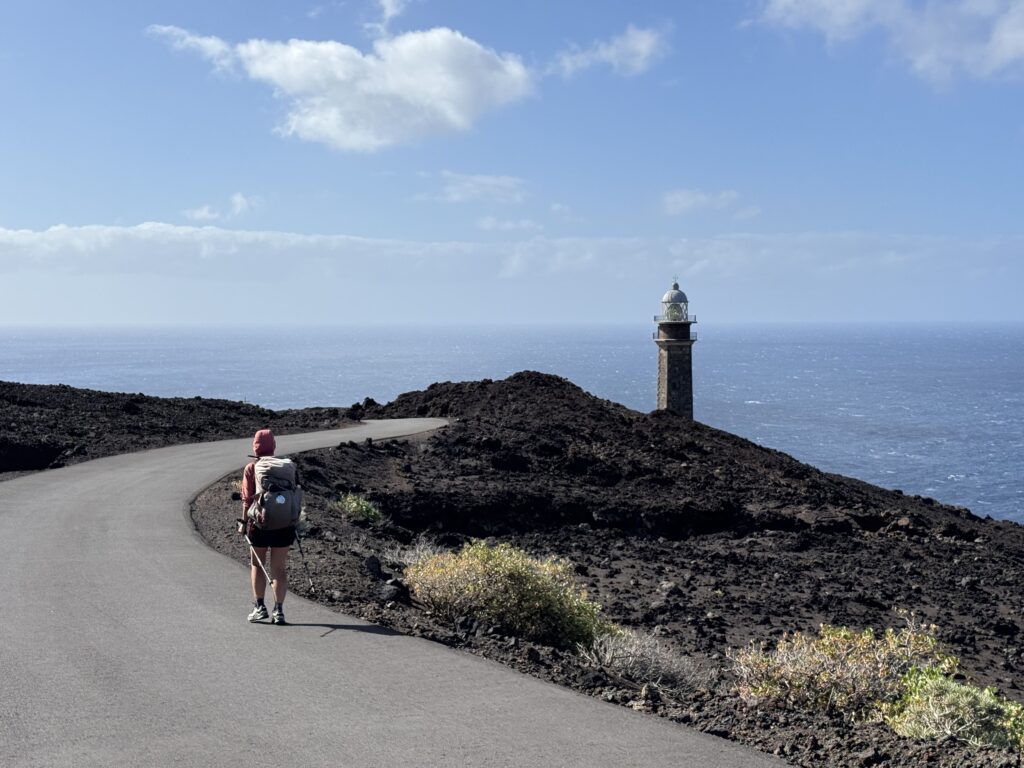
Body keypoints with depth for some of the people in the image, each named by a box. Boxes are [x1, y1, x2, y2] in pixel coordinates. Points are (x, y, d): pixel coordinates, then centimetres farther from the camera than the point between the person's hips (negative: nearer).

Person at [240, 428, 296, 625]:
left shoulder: (251, 468, -4)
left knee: (257, 565, 13)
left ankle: (260, 606, 8)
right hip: (284, 524, 2)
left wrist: (244, 522, 0)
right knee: (278, 568, 7)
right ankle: (278, 611, 4)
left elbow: (247, 498, -7)